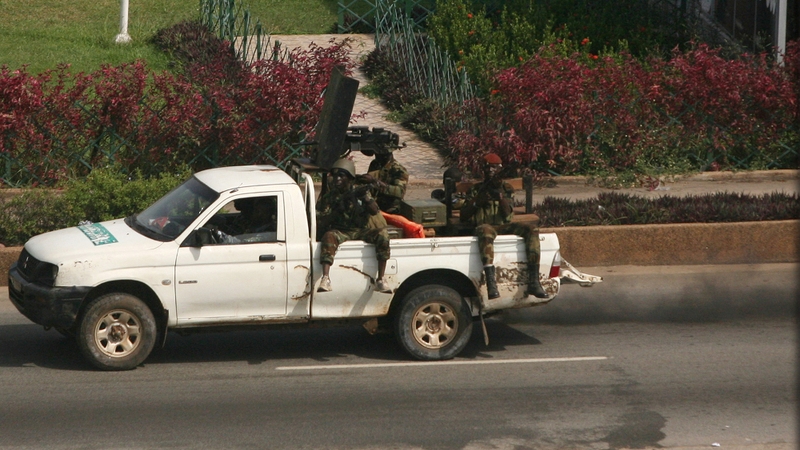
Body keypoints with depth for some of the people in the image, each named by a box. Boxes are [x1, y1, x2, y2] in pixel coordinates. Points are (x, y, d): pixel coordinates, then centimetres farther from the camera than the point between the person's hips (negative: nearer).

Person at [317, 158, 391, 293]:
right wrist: (338, 210, -17)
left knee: (382, 234, -26)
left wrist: (366, 198, -23)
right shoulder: (329, 196, 5)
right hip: (340, 232, -2)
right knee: (329, 237, -35)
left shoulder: (359, 192, 8)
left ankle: (381, 280, -28)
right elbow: (321, 222, -3)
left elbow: (375, 212, -4)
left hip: (360, 231, 2)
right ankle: (325, 279, -47)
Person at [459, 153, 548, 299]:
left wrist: (500, 195, -11)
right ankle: (491, 282, -55)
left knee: (532, 230, -25)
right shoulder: (476, 190, 14)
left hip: (504, 226, 3)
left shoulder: (507, 189, 18)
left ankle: (533, 282, -33)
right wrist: (477, 202, -8)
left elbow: (507, 214, 2)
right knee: (485, 231, -41)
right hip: (486, 225, -3)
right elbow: (463, 216, 7)